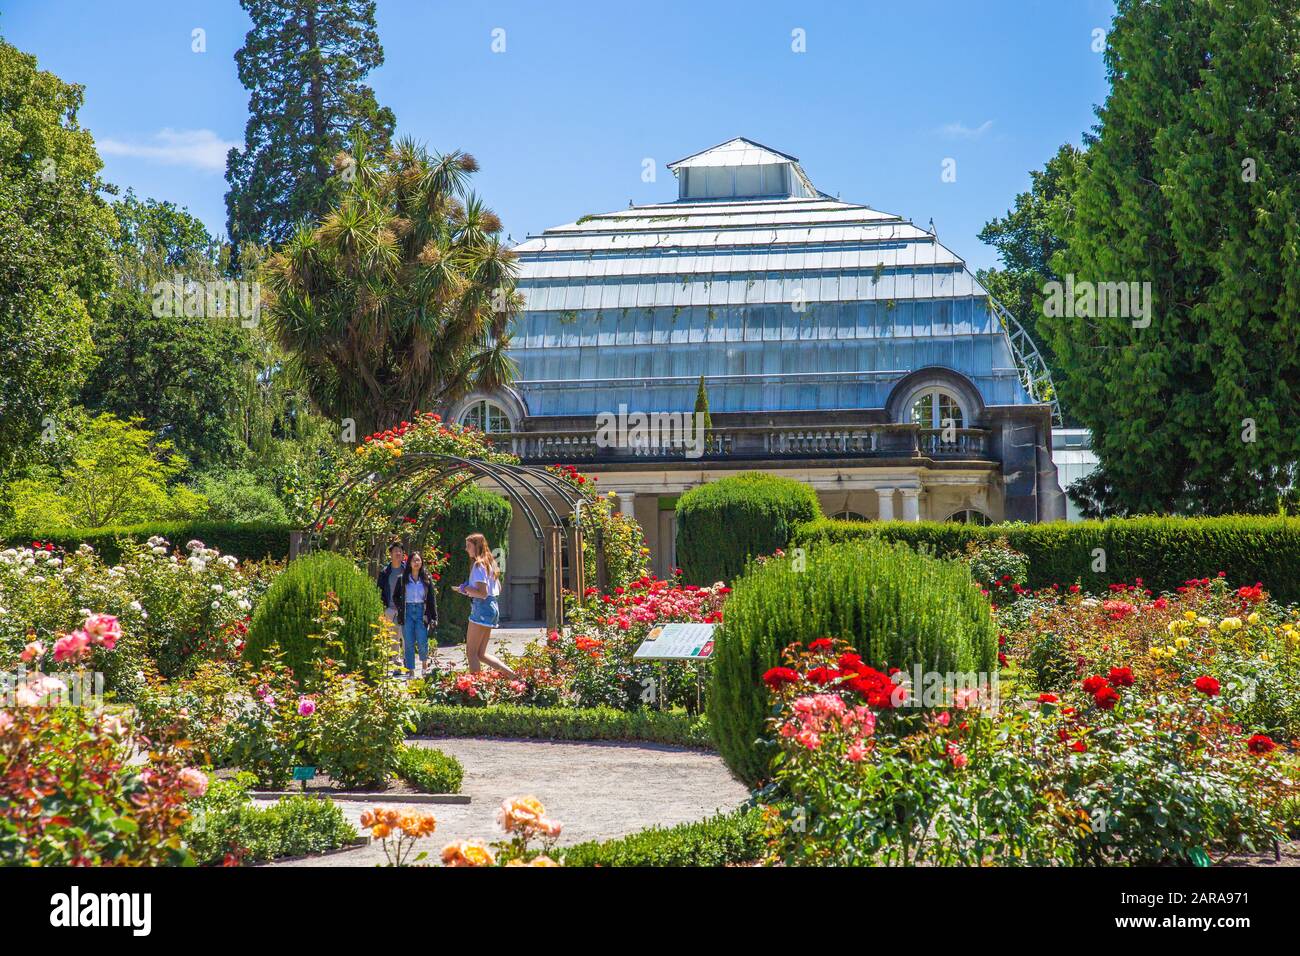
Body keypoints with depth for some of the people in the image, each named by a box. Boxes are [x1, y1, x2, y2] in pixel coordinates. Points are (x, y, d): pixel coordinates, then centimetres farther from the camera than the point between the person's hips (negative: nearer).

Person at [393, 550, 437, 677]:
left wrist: (434, 617, -1)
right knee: (408, 643, 0)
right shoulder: (402, 579, 6)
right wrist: (401, 608, -2)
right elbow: (396, 596, 14)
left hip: (421, 612, -1)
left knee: (422, 641, -8)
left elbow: (432, 599, 5)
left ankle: (424, 662, 20)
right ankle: (410, 670, 6)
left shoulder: (427, 579, 5)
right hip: (407, 612, 1)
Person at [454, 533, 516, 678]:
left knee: (471, 652, -5)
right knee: (481, 654, 12)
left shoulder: (478, 565, -12)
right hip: (492, 607, 10)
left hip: (481, 608, -10)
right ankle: (511, 674, 5)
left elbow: (482, 593, -20)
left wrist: (466, 589, -6)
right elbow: (498, 588, 23)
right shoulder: (490, 563, 16)